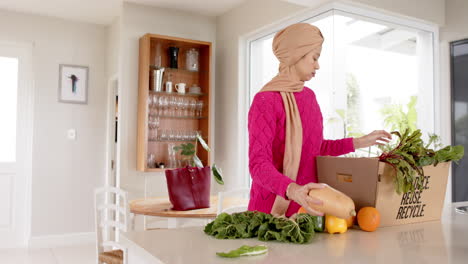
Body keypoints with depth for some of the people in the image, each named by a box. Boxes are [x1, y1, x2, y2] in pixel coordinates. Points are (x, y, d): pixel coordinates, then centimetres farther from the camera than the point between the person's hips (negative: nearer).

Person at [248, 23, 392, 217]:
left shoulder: (309, 96, 7)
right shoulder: (266, 100, -16)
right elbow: (258, 164, -23)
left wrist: (358, 142, 16)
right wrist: (292, 189, -39)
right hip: (274, 207, -6)